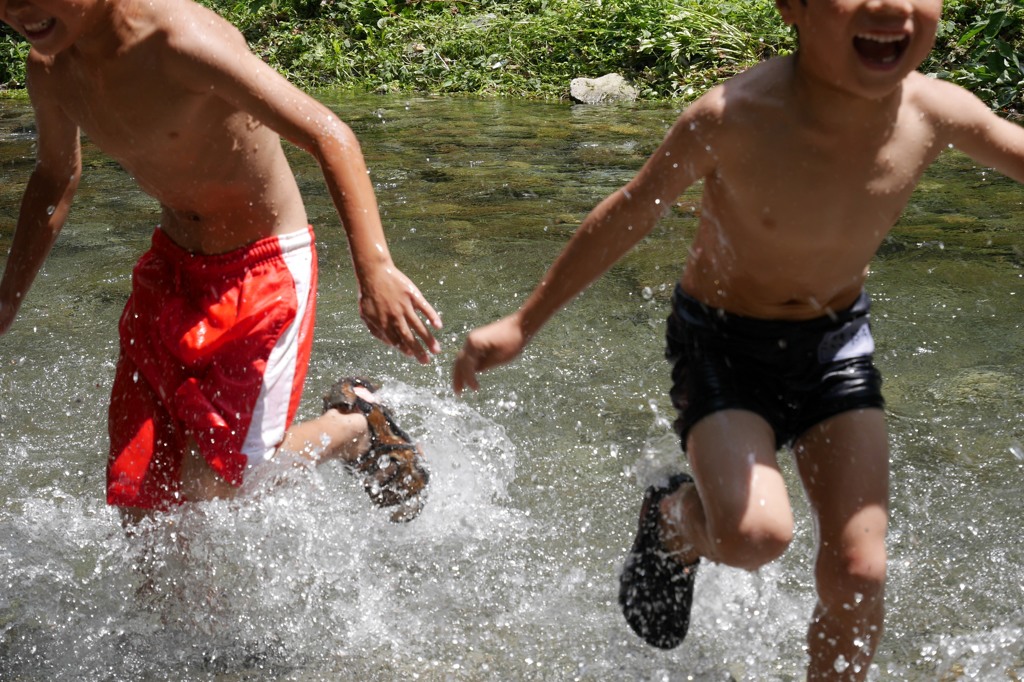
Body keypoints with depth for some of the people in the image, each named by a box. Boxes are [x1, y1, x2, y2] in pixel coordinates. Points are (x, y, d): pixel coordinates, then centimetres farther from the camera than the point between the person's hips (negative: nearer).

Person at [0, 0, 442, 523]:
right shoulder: (48, 68, -6)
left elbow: (328, 135, -33)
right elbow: (55, 178, 16)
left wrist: (374, 268, -44)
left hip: (263, 268, -6)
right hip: (170, 268, 7)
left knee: (207, 486, -11)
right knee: (137, 502, 4)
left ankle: (354, 428, 14)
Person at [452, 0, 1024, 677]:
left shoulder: (938, 114, -21)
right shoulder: (734, 119, -30)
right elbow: (628, 216, -14)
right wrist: (523, 323, -5)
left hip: (837, 341, 3)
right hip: (722, 342, -3)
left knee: (859, 573, -2)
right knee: (754, 534, -25)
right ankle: (674, 521, 12)